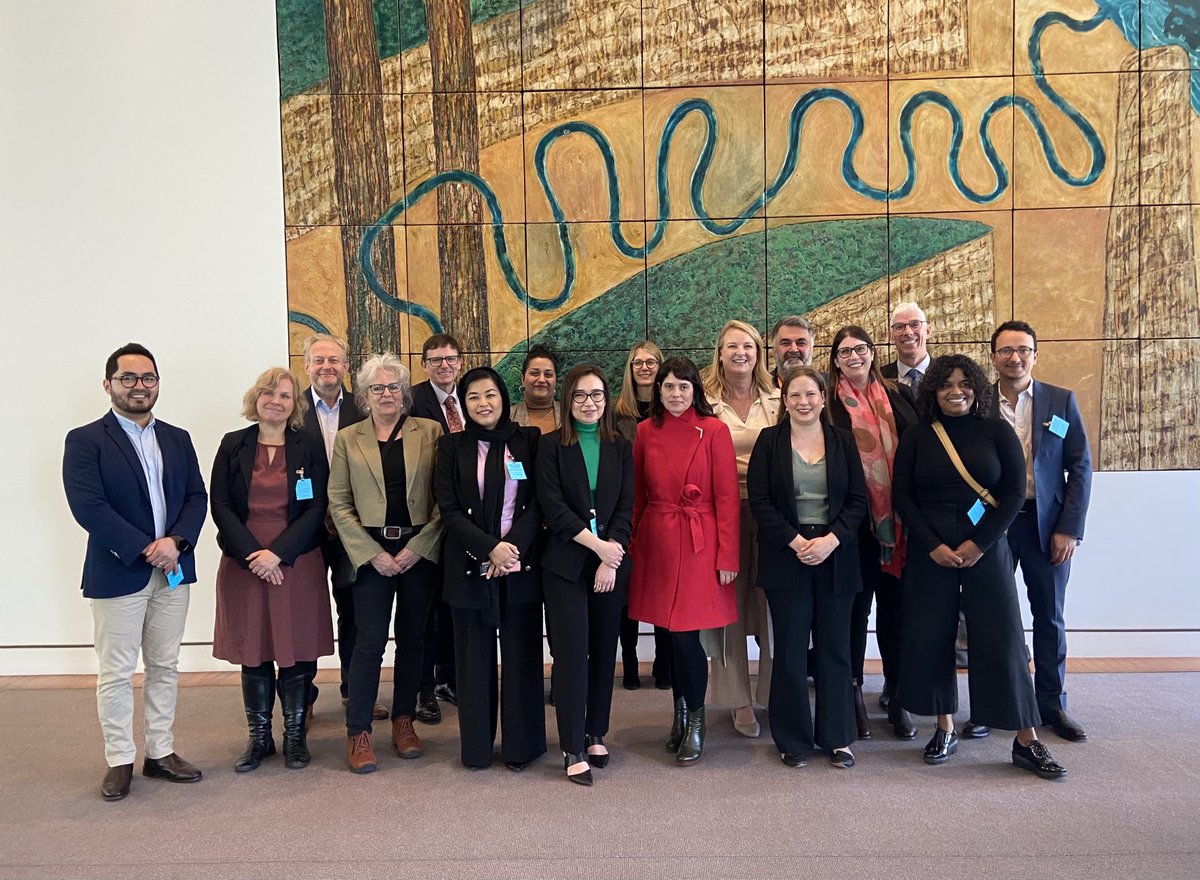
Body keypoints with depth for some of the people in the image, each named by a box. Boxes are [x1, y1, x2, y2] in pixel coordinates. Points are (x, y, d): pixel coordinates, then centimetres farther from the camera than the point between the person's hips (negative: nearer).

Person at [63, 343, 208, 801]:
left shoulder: (177, 439, 10)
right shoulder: (85, 440, -4)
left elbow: (197, 497, 4)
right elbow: (88, 506, -14)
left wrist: (176, 542, -14)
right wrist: (146, 550, -18)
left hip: (173, 571, 5)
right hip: (117, 573, -4)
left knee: (165, 668, 12)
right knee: (116, 673, 5)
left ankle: (160, 753, 24)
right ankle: (120, 761, 19)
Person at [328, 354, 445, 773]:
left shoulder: (429, 432, 4)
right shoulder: (348, 439, 6)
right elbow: (338, 503, 2)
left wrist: (418, 546, -8)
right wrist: (372, 553, -7)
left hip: (419, 551, 1)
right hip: (372, 553, -1)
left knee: (412, 639, 9)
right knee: (370, 642, -3)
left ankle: (403, 722, 24)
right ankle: (358, 733, 9)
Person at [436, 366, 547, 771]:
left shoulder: (529, 441, 4)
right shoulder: (451, 446, 4)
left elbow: (537, 503, 1)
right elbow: (449, 510, -2)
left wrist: (513, 547, -13)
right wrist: (490, 548, -14)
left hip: (522, 564, 0)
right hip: (470, 567, 0)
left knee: (521, 655, 6)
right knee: (474, 658, 8)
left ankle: (521, 746, 19)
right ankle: (477, 748, 21)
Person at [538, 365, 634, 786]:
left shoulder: (621, 448, 8)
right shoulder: (551, 446, 1)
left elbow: (626, 508, 2)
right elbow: (552, 505, -8)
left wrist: (611, 558, -10)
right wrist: (595, 544, -14)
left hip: (612, 562, 3)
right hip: (565, 563, -3)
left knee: (604, 650, 9)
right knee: (572, 651, -3)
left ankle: (596, 734, 24)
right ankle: (573, 749, 6)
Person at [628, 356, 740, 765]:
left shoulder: (714, 431, -5)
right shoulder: (646, 431, 5)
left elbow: (727, 496, -6)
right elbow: (637, 495, 10)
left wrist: (728, 557, -8)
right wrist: (633, 546, 6)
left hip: (699, 545, -3)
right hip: (656, 544, 3)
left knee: (686, 635, -4)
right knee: (670, 632, 11)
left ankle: (695, 718, 18)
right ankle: (681, 712, 31)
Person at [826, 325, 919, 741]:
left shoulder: (901, 396, 9)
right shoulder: (829, 404, -1)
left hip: (898, 521, 3)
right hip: (856, 522, -3)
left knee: (894, 606, 10)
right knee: (855, 608, 6)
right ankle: (853, 695, 21)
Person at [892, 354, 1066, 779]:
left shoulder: (997, 432, 2)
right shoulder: (916, 437, 4)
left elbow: (1015, 492, -2)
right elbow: (902, 496, 2)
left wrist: (979, 543, -10)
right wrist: (933, 545, -8)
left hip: (986, 548, -1)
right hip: (929, 550, 1)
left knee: (1002, 639, -1)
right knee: (930, 637, 4)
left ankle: (1026, 741, 10)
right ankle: (945, 730, 20)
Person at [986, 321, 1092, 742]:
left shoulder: (1061, 401, 2)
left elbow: (1080, 466, 1)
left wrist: (1070, 528, -6)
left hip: (1046, 523, 1)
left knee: (1049, 617, 10)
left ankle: (1052, 704, 24)